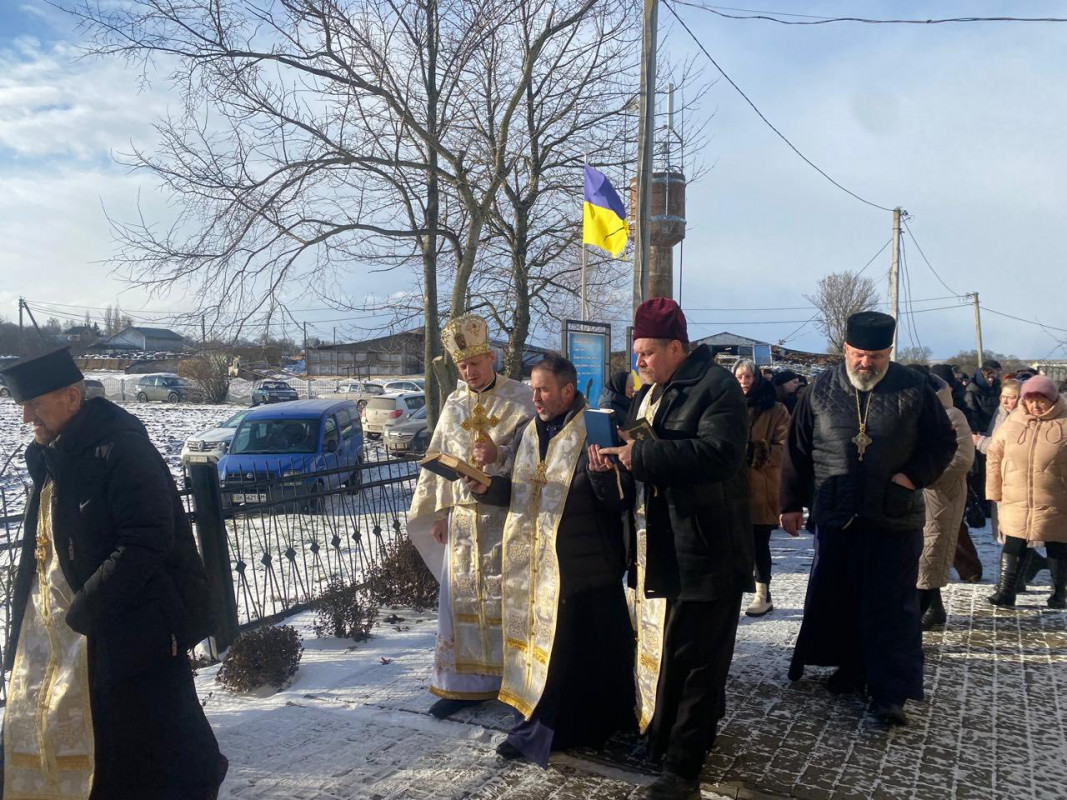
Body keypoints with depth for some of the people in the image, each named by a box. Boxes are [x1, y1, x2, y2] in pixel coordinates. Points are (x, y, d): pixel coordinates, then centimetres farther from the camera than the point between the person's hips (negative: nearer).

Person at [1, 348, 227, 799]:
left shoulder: (122, 449, -18)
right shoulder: (50, 458, 11)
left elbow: (146, 543, -25)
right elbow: (43, 549, 19)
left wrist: (82, 611, -22)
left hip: (129, 630, -9)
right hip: (56, 628, 9)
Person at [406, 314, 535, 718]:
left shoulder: (519, 400, -4)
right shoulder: (454, 404, 10)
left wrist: (500, 454, -25)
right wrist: (438, 512, 11)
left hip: (506, 514, -4)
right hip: (462, 516, 4)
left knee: (506, 598, 1)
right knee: (461, 598, 8)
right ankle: (463, 683, 19)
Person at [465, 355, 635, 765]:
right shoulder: (531, 432, 10)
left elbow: (623, 497, -16)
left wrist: (602, 474, -36)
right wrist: (489, 487, -1)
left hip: (581, 565, -7)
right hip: (534, 563, 7)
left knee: (571, 648, 3)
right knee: (537, 642, 14)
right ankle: (537, 725, 27)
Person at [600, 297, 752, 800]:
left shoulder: (716, 386, -11)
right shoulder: (648, 392, 16)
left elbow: (717, 453, -26)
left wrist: (643, 455, -24)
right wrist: (619, 456, 5)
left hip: (702, 549, -8)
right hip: (657, 546, 8)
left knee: (694, 657, -1)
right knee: (662, 648, 15)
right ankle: (662, 734, 31)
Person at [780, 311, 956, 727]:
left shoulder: (913, 389, -3)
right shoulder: (821, 390, 1)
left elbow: (943, 441, 5)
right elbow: (796, 450, 6)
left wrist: (914, 475, -11)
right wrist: (792, 502, 6)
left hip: (894, 521, -2)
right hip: (835, 518, 2)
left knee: (892, 606, 0)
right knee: (837, 599, 12)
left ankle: (890, 693, 5)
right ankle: (851, 669, 31)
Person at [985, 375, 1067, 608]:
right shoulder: (1011, 423, 2)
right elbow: (995, 458, 7)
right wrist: (995, 492, 4)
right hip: (1016, 503, 2)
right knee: (1013, 546, 4)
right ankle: (1005, 590, 8)